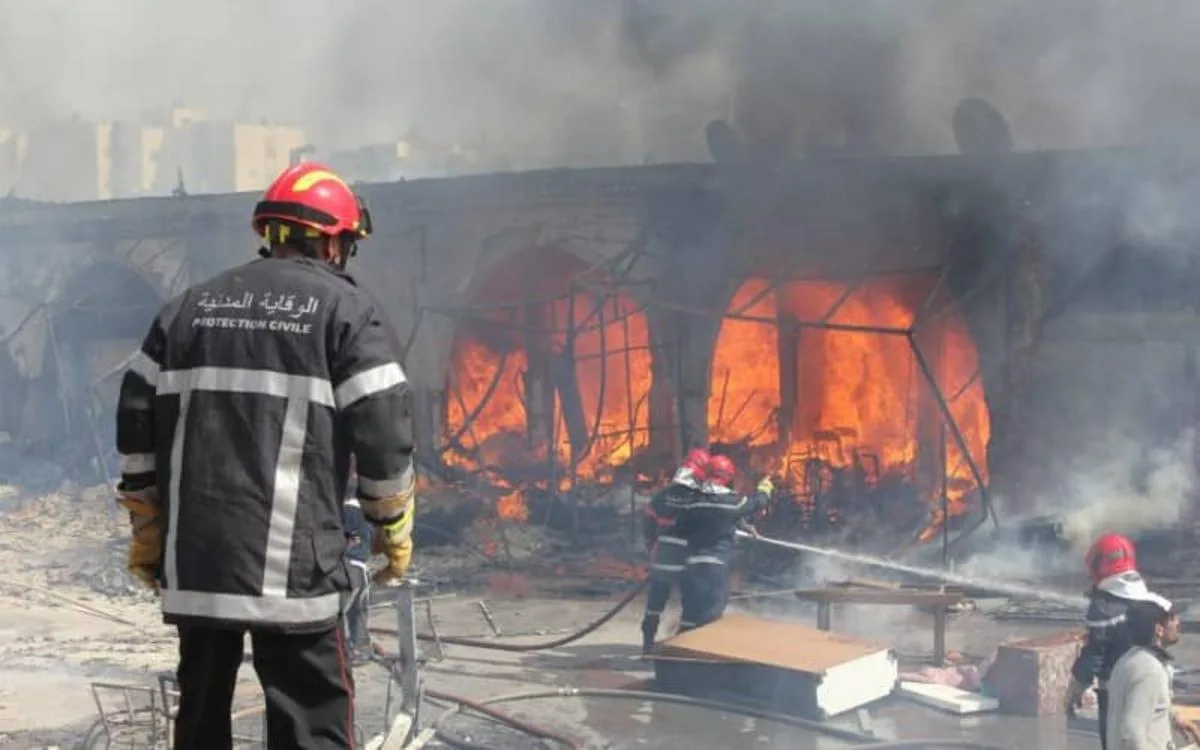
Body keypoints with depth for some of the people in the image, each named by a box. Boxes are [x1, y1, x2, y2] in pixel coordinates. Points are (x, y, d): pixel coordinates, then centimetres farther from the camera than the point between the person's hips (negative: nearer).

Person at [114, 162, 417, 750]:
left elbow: (137, 422, 12)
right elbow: (383, 430, -6)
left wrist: (146, 527, 20)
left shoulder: (191, 306, 14)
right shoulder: (344, 308, 0)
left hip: (193, 563, 5)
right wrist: (395, 528, 7)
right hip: (292, 566, -5)